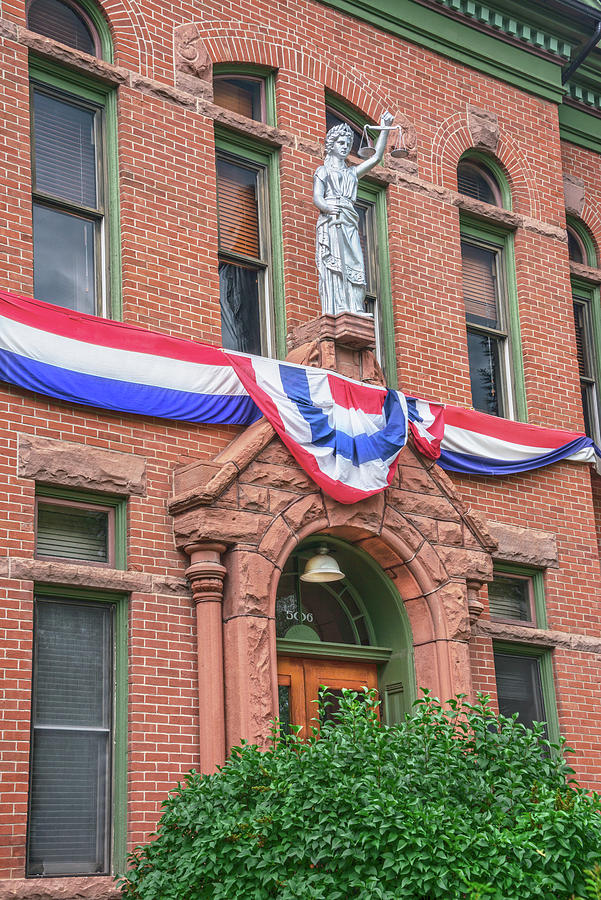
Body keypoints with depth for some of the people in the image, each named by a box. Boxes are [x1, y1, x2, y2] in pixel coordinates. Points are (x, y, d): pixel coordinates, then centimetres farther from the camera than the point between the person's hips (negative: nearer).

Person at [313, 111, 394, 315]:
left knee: (354, 268, -8)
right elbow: (317, 197, -1)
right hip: (331, 223, -5)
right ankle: (335, 312, -28)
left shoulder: (351, 172, 28)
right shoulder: (323, 170, 14)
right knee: (334, 267, -18)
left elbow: (375, 158, 20)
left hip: (349, 225, 5)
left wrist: (385, 129, 15)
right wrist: (327, 208, -24)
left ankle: (354, 312, -14)